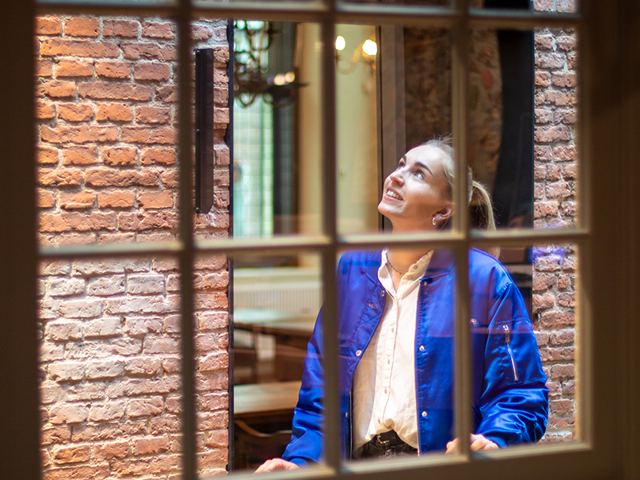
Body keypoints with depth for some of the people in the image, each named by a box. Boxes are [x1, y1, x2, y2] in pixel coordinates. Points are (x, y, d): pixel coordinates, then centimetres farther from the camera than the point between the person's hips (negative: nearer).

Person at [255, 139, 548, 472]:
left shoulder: (485, 280, 5)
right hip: (356, 467, 3)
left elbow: (521, 396, 5)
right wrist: (301, 460, 6)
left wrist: (493, 442, -14)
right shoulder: (351, 270, 17)